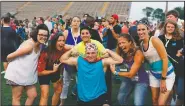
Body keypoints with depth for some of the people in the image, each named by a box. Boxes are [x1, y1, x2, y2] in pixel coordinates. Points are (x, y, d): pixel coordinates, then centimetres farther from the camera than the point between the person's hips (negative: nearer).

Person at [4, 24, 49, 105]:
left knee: (33, 95, 11)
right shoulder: (29, 46, -26)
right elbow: (9, 57, -19)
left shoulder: (40, 45, 1)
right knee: (17, 97, 5)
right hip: (18, 74, -8)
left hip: (29, 75, 8)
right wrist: (14, 64, 0)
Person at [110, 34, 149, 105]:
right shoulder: (121, 53, -11)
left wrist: (115, 72, -17)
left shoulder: (138, 53, -28)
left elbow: (131, 74, -26)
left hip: (141, 81, -5)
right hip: (128, 79, 5)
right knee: (120, 99, 7)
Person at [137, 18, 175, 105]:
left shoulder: (154, 40, -20)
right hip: (153, 74, 6)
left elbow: (165, 59, -21)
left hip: (167, 74, -6)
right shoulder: (141, 44, 1)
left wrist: (163, 79, -19)